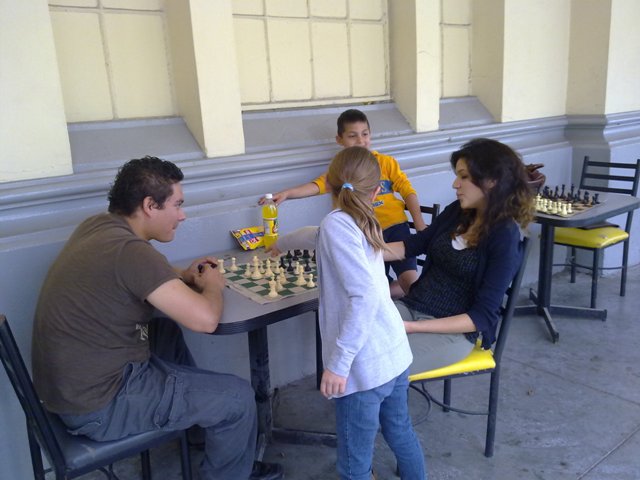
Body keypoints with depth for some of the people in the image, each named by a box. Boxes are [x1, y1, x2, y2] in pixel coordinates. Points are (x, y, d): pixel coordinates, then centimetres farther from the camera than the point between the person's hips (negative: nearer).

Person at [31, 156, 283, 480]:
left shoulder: (96, 225, 0)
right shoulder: (130, 250, -27)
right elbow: (205, 319, -31)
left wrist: (184, 277, 5)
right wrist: (212, 286, -9)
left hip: (68, 380, 9)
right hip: (98, 405, -9)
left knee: (167, 329, 27)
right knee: (237, 397, -3)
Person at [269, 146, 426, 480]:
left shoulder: (338, 223, -14)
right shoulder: (364, 224, 12)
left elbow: (365, 296, -24)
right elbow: (319, 235, 33)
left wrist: (338, 362, -21)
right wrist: (282, 243, 52)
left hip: (364, 365, -8)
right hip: (394, 355, 9)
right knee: (401, 434, 29)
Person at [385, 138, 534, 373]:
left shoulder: (505, 236, -14)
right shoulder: (457, 211, 4)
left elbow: (483, 316, -16)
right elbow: (415, 244, 14)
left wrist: (412, 327, -23)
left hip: (452, 331, -6)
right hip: (411, 306, 6)